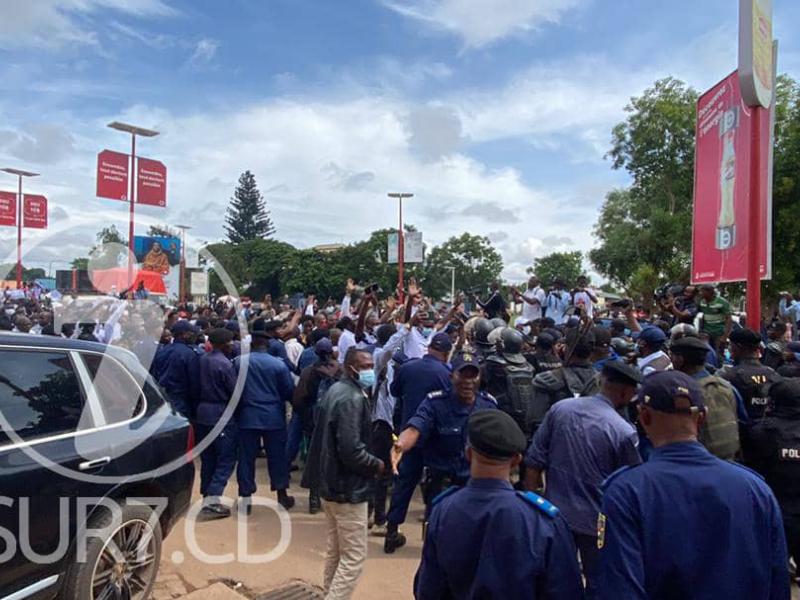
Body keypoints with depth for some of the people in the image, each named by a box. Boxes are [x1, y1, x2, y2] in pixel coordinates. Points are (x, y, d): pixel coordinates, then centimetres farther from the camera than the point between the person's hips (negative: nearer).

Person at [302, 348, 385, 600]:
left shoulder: (336, 390, 9)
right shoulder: (352, 399, -22)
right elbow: (351, 451, -29)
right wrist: (377, 465, -13)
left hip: (331, 482, 10)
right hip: (348, 487, -10)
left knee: (335, 550, 21)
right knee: (354, 556, 0)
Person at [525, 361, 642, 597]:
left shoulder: (560, 408, -8)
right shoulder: (624, 432, -19)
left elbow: (534, 462, -5)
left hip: (556, 515, 4)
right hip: (597, 523, -3)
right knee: (597, 586, 17)